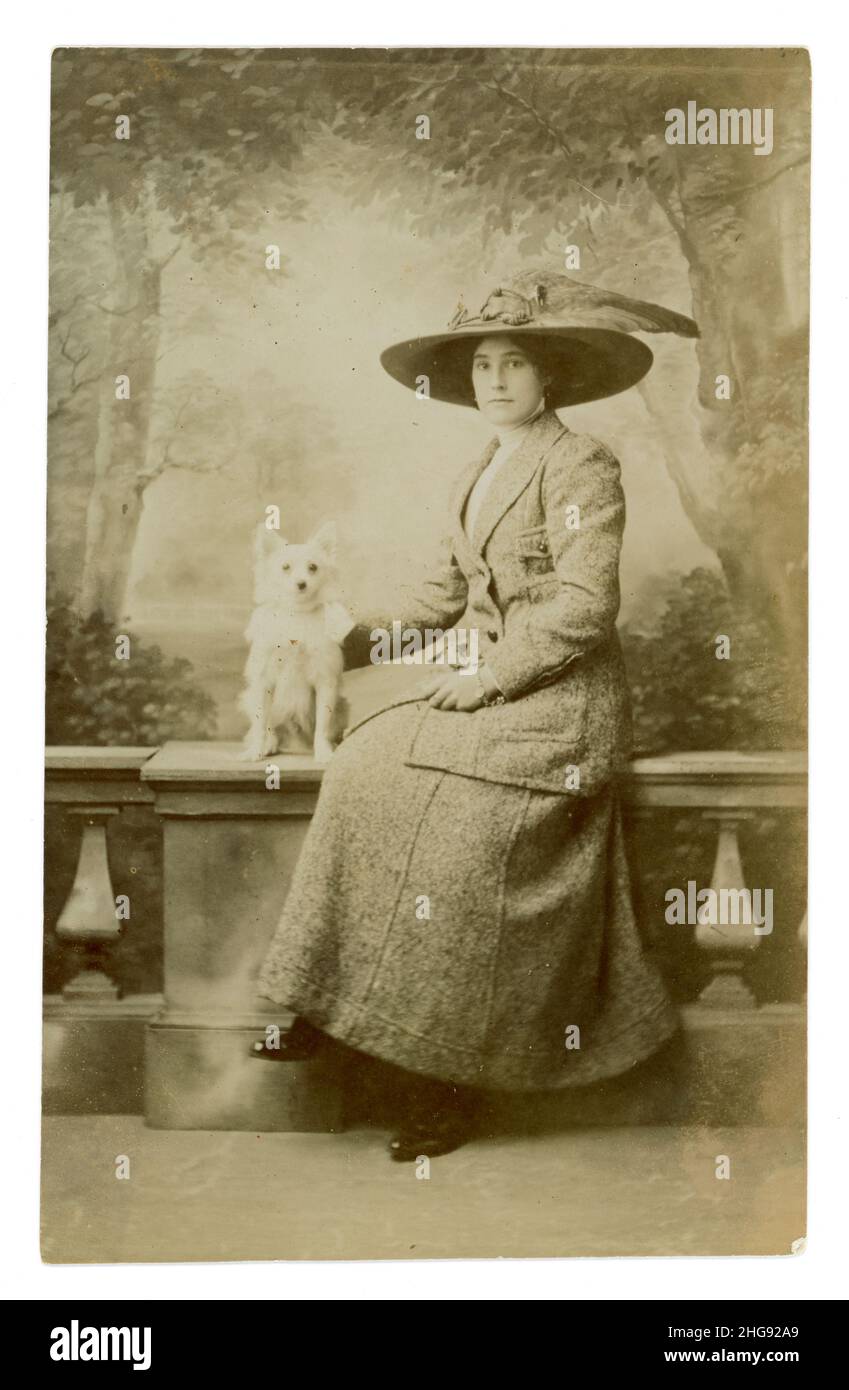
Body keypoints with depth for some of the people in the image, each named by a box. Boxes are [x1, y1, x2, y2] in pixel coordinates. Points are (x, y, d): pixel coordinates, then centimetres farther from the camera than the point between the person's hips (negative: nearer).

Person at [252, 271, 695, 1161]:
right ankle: (330, 1006, -9)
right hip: (487, 687, 8)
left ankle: (464, 1073, -6)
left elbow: (585, 605, -15)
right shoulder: (476, 477, 18)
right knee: (363, 770, -14)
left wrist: (488, 677, -17)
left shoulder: (580, 466, -7)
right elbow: (444, 593, 19)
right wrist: (350, 645, 8)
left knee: (465, 849, -21)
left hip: (558, 696, -7)